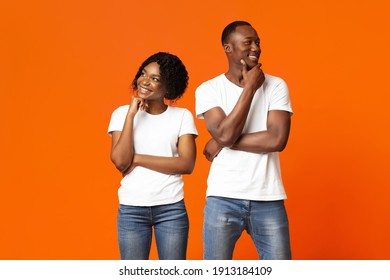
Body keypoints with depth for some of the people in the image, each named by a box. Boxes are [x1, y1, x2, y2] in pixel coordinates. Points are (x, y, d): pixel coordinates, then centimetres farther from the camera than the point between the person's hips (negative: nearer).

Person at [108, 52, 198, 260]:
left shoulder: (182, 116, 0)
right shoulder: (122, 113, 2)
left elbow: (187, 164, -10)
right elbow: (120, 161, -10)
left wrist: (137, 159, -11)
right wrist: (131, 114, -12)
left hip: (171, 208, 0)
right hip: (131, 209, 1)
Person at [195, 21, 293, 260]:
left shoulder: (276, 85, 3)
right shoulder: (208, 89, 1)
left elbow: (278, 140, -10)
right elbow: (225, 133, -15)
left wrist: (223, 143, -10)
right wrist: (250, 87, -10)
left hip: (268, 199, 1)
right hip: (223, 198, 0)